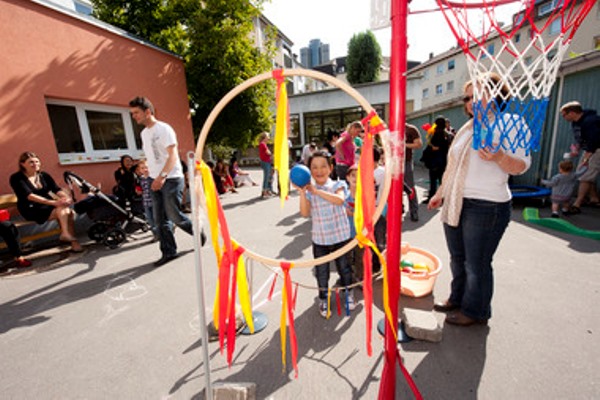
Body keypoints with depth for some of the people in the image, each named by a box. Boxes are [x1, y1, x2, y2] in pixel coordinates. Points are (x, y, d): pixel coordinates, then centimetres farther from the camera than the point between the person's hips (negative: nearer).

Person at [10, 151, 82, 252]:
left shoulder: (44, 175, 10)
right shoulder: (16, 178, -6)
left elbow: (57, 189, -4)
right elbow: (29, 196, -21)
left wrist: (67, 197, -28)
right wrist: (53, 202, -35)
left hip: (47, 205, 4)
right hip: (31, 209, -4)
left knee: (70, 212, -25)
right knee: (63, 209, -30)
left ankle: (73, 241, -26)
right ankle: (66, 234, -27)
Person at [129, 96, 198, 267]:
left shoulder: (164, 129, -10)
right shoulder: (144, 133, 15)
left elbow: (173, 155, -19)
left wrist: (161, 177, -30)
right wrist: (152, 176, 15)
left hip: (171, 179, -8)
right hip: (155, 181, 8)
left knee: (174, 216, -5)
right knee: (160, 220, 6)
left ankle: (198, 233, 20)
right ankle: (168, 252, 15)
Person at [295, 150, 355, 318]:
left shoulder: (337, 185, -7)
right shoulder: (309, 191, -2)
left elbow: (340, 200, -28)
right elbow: (305, 213, -13)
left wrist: (317, 191, -30)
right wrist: (302, 192, -22)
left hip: (340, 236, -1)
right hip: (319, 239, 1)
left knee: (343, 267, 18)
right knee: (321, 271, 14)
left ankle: (348, 293, 45)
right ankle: (323, 299, 37)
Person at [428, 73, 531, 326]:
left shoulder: (510, 123, -5)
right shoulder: (467, 127, 15)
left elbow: (521, 166, -11)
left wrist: (499, 157, -31)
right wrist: (440, 193, 19)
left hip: (486, 207, -7)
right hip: (455, 204, 7)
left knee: (476, 264, 4)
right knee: (458, 258, 18)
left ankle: (475, 311, 25)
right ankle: (457, 299, 36)